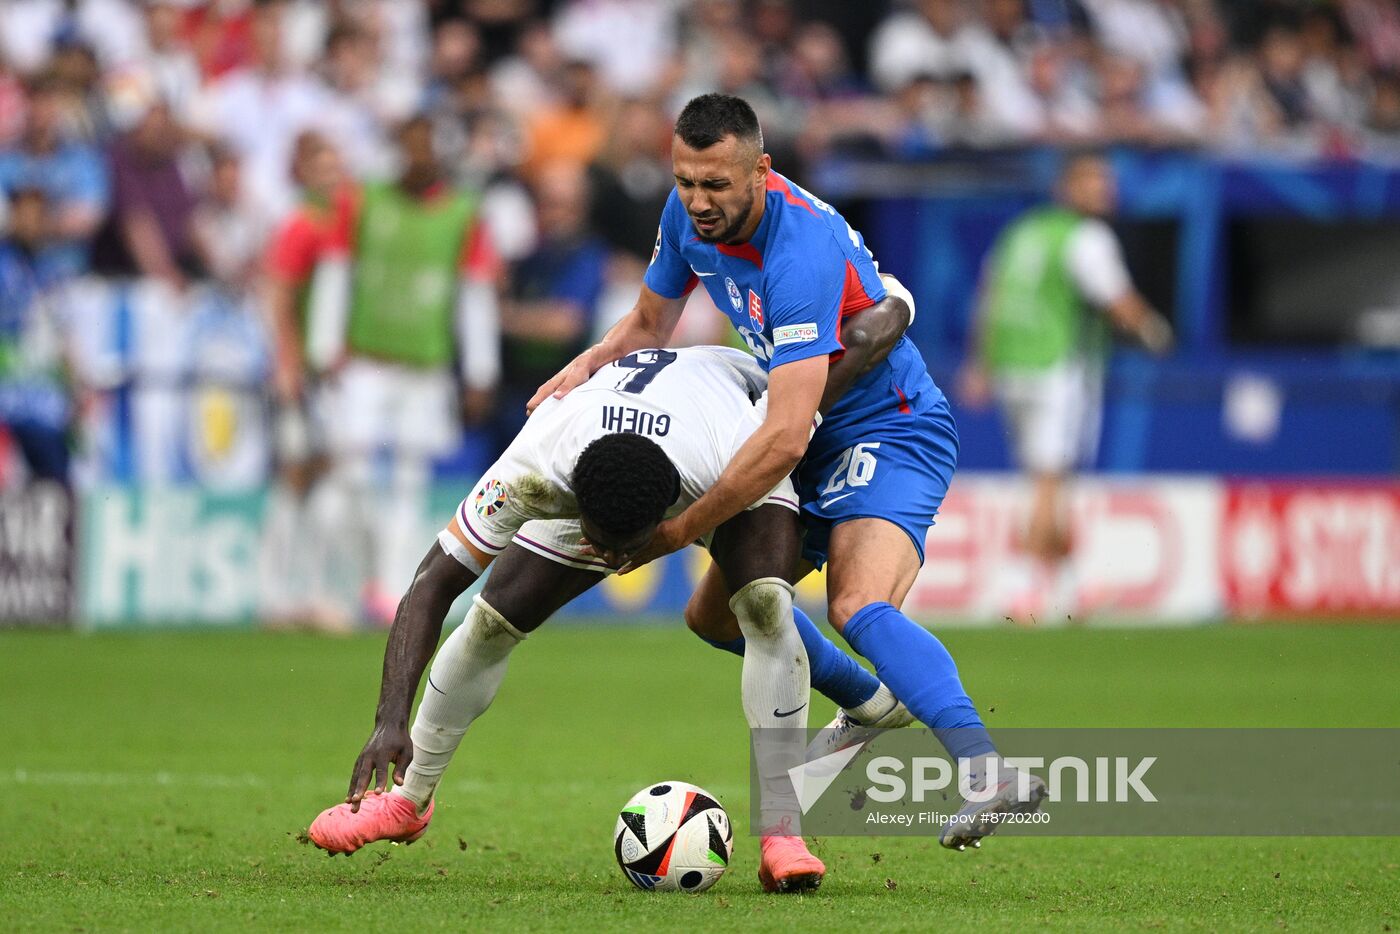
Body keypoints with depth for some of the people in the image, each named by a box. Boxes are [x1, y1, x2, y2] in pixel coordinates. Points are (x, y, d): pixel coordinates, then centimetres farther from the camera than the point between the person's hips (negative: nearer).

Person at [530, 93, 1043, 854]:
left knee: (858, 607, -34)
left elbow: (785, 437, -37)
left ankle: (985, 772, -47)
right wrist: (584, 368, -9)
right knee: (715, 616, 16)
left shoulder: (803, 253, -33)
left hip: (890, 434, -9)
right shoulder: (689, 217, -6)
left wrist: (679, 530, -32)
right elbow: (650, 324, 14)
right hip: (819, 439, 9)